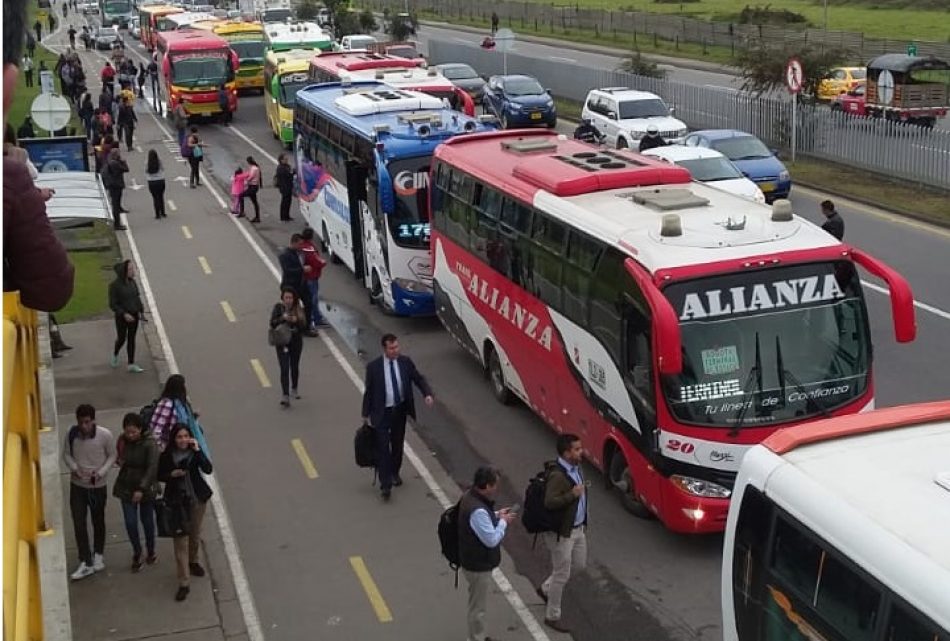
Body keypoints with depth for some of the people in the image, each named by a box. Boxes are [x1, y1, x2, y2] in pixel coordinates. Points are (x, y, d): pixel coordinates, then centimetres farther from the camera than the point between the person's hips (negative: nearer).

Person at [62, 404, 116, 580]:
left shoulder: (105, 435, -19)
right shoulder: (71, 434, -13)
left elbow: (112, 456, -6)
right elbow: (66, 454, 1)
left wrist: (101, 472, -20)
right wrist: (74, 468, -18)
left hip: (98, 486, -1)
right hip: (77, 485, 1)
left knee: (98, 522, 15)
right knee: (78, 524, 0)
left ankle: (98, 556, 37)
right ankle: (85, 563, 9)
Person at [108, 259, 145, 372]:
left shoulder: (132, 282, -2)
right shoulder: (114, 285, -17)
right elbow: (112, 305, -15)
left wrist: (140, 310, -1)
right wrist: (124, 314, -24)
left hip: (134, 315, 4)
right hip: (122, 316, -4)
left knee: (131, 339, 8)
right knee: (121, 339, 9)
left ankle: (131, 365, 12)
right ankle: (115, 354, 42)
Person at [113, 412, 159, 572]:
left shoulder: (149, 444, -17)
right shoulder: (122, 441, -3)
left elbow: (152, 468, -20)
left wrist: (142, 489, -25)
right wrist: (120, 461, -6)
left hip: (146, 488, -3)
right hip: (126, 487, 3)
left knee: (147, 520, 10)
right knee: (130, 522, 0)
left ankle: (150, 551, 32)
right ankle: (137, 553, 22)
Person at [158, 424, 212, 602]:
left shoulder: (194, 452, -7)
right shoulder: (166, 456, -10)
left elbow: (208, 469, -21)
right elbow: (160, 476, 3)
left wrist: (197, 450, -28)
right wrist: (171, 474, -18)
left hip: (197, 498, 2)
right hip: (177, 501, -2)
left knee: (195, 534, 20)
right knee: (180, 540, -6)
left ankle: (193, 561, 50)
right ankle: (184, 583, -3)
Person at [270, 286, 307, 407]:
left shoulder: (299, 309, -1)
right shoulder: (278, 308, -4)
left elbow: (304, 327, -4)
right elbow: (272, 324, -13)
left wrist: (296, 321, -23)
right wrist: (282, 318, -28)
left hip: (296, 342, 2)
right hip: (282, 342, -2)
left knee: (294, 367, 18)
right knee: (284, 369, -12)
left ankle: (294, 389, 40)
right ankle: (285, 396, -17)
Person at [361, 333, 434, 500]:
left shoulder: (406, 362, -4)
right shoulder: (373, 367, -12)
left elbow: (419, 379, 4)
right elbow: (369, 391, -4)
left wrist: (428, 394, -14)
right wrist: (366, 414, 2)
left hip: (400, 410, 4)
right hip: (382, 412, -4)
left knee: (397, 444, 17)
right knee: (383, 447, -9)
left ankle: (394, 473, 39)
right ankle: (385, 484, -7)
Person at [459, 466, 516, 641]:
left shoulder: (470, 496, -3)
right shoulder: (477, 510, -34)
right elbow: (492, 539, -27)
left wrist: (496, 515, 5)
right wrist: (503, 522, -13)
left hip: (475, 561, 10)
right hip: (478, 566, -10)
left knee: (476, 604, 26)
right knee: (478, 607, 8)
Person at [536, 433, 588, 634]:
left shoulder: (575, 468, 3)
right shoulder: (557, 475, -26)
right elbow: (550, 502, -31)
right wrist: (573, 494, -33)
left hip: (578, 527, 9)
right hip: (562, 532, -9)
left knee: (579, 564, 22)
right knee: (562, 575, 3)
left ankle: (546, 589, 40)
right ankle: (552, 616, 19)